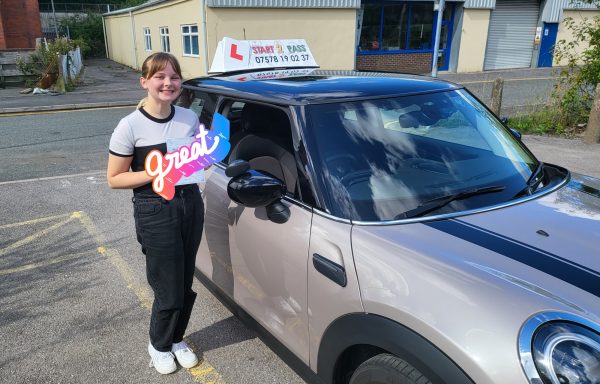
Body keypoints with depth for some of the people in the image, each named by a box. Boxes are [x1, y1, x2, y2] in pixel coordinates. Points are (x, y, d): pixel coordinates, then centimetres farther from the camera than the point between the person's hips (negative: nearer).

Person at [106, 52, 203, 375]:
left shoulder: (189, 118, 3)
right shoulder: (130, 126, -11)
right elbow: (114, 179, -8)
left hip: (191, 205, 5)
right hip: (154, 213, -4)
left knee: (186, 284, 13)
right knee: (169, 290, 2)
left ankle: (176, 339, 38)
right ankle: (159, 345, 31)